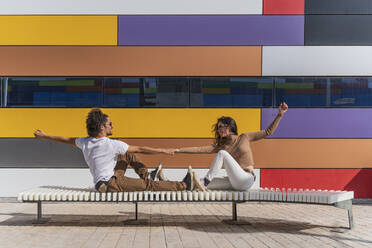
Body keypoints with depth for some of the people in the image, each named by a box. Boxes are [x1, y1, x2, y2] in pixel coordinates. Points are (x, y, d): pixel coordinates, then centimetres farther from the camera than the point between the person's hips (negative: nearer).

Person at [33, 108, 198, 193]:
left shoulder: (85, 143, 3)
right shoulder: (112, 145, -18)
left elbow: (65, 140, 16)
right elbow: (140, 149, -14)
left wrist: (44, 136, 33)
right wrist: (164, 151, -6)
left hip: (102, 183, 9)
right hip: (109, 185, -9)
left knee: (128, 155, 18)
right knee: (149, 185, -12)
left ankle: (147, 176, 21)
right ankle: (184, 186, -13)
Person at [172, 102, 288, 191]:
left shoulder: (244, 138, 6)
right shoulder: (220, 146, 13)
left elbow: (268, 132, 10)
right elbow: (200, 149, 4)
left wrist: (279, 115, 0)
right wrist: (179, 150, -5)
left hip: (246, 179, -5)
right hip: (234, 182, 5)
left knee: (222, 153, -17)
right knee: (208, 183, -12)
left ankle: (206, 180, -21)